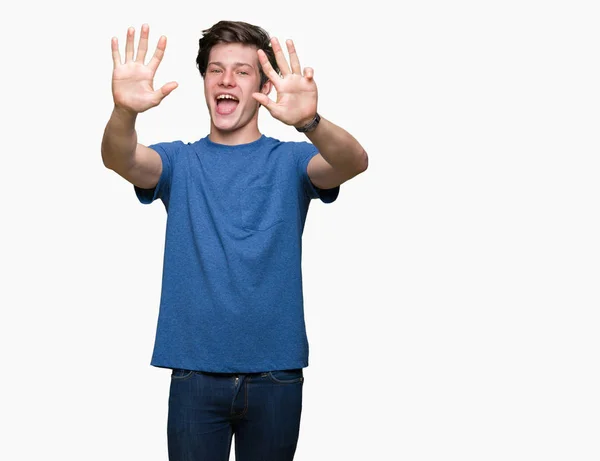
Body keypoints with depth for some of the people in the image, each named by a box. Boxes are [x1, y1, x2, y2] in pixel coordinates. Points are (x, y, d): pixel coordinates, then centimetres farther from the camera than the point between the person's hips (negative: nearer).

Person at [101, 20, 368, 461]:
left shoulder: (290, 161, 1)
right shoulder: (179, 161, 4)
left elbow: (353, 162, -19)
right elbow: (121, 159, -16)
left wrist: (309, 122, -42)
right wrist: (124, 111, -40)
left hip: (275, 374, 0)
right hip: (195, 372, 0)